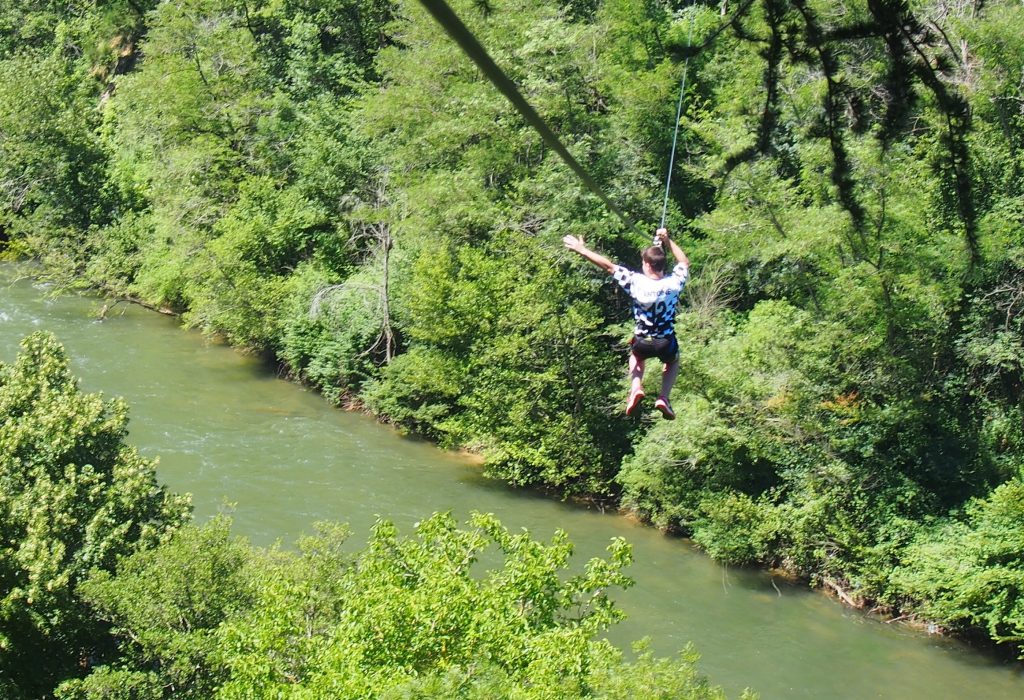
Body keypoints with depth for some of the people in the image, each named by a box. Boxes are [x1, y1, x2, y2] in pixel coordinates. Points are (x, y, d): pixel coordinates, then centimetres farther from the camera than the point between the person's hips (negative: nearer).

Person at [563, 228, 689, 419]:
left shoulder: (636, 282, -21)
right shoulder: (674, 283, -17)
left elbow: (608, 266, -12)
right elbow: (685, 262, 5)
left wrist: (582, 250, -3)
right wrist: (667, 241, 8)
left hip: (642, 342, 0)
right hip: (666, 343, 0)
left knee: (636, 355, 37)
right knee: (673, 361, 34)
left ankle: (636, 389, 11)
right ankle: (664, 398, 11)